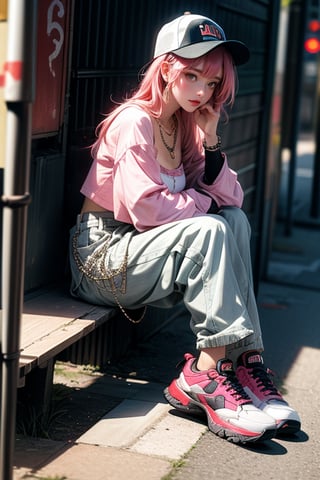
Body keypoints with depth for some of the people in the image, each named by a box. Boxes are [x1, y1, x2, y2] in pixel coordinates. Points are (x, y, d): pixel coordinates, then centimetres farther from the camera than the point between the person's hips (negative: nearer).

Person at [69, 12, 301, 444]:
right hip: (102, 254, -8)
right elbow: (147, 208, -25)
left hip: (143, 254, 8)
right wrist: (204, 203, -9)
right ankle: (211, 370, -29)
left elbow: (231, 200, 3)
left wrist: (211, 141, -10)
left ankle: (246, 357, -18)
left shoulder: (185, 126, 11)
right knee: (208, 230, -27)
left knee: (236, 222, -11)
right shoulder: (135, 121, -14)